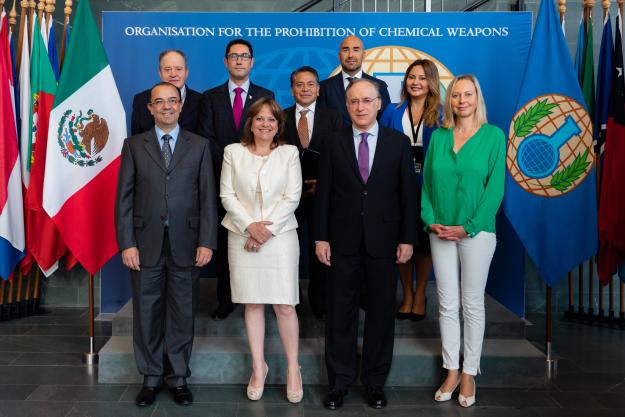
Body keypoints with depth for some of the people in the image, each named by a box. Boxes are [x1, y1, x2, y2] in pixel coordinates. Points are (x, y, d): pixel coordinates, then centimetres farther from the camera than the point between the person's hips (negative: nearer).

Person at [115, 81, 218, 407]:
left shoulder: (199, 146, 7)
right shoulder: (134, 145, 7)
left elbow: (207, 197, 3)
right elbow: (124, 197, 4)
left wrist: (207, 242, -5)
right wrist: (126, 243, -5)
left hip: (185, 243, 0)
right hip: (146, 243, 1)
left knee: (182, 314, 7)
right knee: (147, 313, 7)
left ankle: (178, 378, 21)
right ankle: (151, 378, 23)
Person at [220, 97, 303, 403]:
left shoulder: (289, 153, 6)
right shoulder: (233, 152, 8)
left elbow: (292, 197, -2)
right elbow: (227, 195, 1)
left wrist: (267, 229, -11)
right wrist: (250, 226, -11)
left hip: (280, 236, -1)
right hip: (243, 236, 1)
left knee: (285, 305, -4)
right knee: (252, 303, 5)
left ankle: (293, 367, 12)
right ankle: (258, 367, 18)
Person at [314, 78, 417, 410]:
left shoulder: (398, 142, 2)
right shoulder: (333, 143, 3)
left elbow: (408, 194, 1)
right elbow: (323, 193, 2)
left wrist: (407, 239, -3)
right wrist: (321, 237, -3)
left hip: (383, 240, 0)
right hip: (343, 241, 0)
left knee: (381, 312, 8)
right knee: (340, 312, 7)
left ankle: (375, 380, 22)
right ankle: (339, 380, 20)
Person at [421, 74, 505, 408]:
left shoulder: (493, 135, -2)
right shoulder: (438, 137, 7)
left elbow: (495, 187, -7)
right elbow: (427, 183, 8)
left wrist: (468, 227, -13)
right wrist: (430, 220, -6)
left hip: (477, 231, -3)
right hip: (440, 232, 3)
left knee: (472, 304, 6)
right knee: (447, 304, 8)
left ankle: (469, 373, 18)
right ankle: (451, 371, 19)